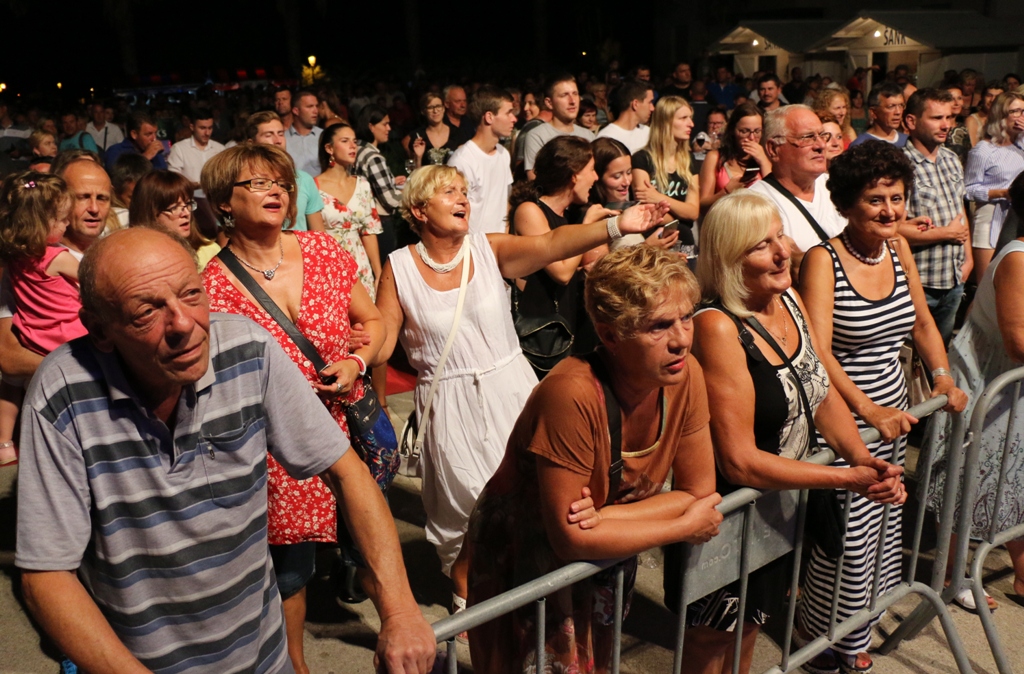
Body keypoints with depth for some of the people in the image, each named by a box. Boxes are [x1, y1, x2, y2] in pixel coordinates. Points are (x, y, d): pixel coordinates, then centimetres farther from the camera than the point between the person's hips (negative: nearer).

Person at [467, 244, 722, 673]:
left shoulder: (686, 374, -17)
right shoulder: (572, 395, -36)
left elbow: (699, 491, -10)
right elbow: (570, 538, -30)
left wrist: (607, 516, -26)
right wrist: (687, 526, -19)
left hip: (603, 551, 6)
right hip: (521, 552, -5)